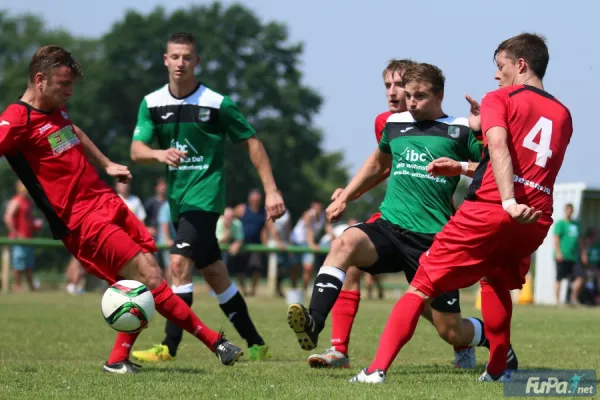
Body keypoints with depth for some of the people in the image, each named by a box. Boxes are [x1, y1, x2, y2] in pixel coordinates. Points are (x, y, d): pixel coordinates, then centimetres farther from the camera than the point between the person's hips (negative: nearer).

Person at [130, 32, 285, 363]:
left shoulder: (216, 103, -10)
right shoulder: (152, 104, 1)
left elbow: (252, 142, -2)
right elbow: (136, 151, -8)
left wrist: (271, 191, -5)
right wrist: (160, 154, -31)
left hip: (205, 196, -6)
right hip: (178, 197, 6)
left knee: (179, 263, -20)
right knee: (215, 274, 13)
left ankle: (169, 346, -18)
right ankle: (255, 345, 24)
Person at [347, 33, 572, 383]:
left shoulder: (500, 99, 4)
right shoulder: (563, 115, 21)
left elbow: (498, 147, -16)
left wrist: (509, 203, -28)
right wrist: (462, 169, 28)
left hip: (488, 210, -5)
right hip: (538, 220, 6)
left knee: (422, 286, 0)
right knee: (495, 279, 33)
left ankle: (378, 369, -9)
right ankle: (498, 370, 29)